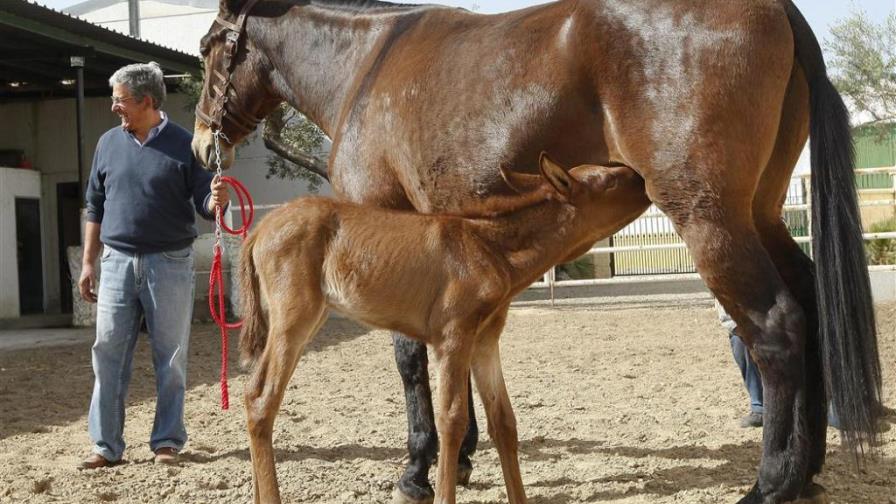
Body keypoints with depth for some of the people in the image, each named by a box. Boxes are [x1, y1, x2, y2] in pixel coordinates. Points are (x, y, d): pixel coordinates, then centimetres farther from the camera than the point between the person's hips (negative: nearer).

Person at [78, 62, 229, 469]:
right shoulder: (109, 144, 8)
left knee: (170, 357, 4)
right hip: (118, 262, 3)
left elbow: (204, 204, -2)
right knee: (108, 353, 2)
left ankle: (167, 441, 14)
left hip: (169, 263, -3)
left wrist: (217, 200, -26)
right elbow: (95, 207, 14)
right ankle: (106, 444, 9)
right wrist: (88, 262, 11)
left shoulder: (184, 145, -3)